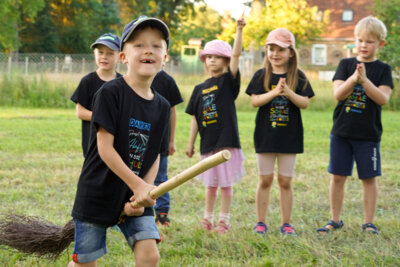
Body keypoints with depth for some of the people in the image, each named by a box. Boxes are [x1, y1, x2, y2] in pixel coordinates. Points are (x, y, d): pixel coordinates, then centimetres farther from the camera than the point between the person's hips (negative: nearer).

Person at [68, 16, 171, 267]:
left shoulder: (162, 106, 3)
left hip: (136, 198, 5)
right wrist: (137, 184, -22)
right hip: (97, 194, -4)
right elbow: (105, 148, -18)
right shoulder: (110, 93, -14)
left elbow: (155, 155, 6)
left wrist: (145, 190, -10)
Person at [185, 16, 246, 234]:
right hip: (208, 142, 3)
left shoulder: (228, 81, -1)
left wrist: (239, 31, -27)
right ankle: (208, 218, 24)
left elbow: (236, 54, -15)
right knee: (210, 183, 13)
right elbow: (195, 118, 11)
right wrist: (190, 143, 9)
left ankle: (224, 220, 13)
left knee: (226, 182, 3)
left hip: (227, 140, -3)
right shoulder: (200, 89, 9)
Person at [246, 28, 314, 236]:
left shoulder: (298, 77, 1)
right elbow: (254, 101, -9)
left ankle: (286, 223, 14)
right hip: (265, 135, 0)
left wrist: (288, 92, -24)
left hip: (289, 136, 0)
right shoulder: (261, 76, 1)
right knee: (265, 180, 6)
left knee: (285, 181, 5)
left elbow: (305, 103, -7)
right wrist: (274, 92, -24)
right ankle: (261, 222, 14)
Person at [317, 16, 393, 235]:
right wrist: (353, 79, -25)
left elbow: (383, 98, -13)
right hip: (341, 132, 2)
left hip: (368, 134, -2)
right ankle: (335, 220, 18)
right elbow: (338, 94, -7)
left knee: (369, 178, 5)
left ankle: (368, 222, 15)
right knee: (337, 176, 6)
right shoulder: (346, 64, 4)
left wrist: (364, 80, -26)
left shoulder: (383, 69, 0)